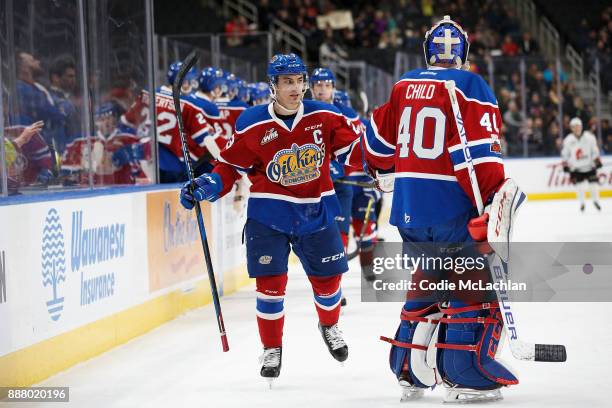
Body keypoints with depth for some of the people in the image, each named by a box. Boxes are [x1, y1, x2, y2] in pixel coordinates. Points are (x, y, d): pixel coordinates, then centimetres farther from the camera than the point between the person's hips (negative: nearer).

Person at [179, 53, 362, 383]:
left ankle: (329, 325, 42)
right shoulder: (251, 124, -9)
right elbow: (231, 165, -3)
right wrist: (208, 185, -16)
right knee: (270, 282, -6)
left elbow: (351, 148, 3)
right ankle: (271, 349, 13)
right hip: (268, 214, -2)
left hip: (316, 212, 2)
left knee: (327, 277, 10)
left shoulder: (324, 116, -4)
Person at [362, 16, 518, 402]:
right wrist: (495, 199, -17)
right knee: (472, 288, 1)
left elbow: (381, 139, 21)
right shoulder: (470, 87, -9)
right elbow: (479, 152, -18)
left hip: (408, 207, 6)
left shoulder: (404, 86, 10)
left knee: (426, 283, 20)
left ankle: (409, 372, 22)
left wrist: (375, 165, 41)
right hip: (453, 209, -6)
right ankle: (467, 378, -3)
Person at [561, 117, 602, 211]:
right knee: (580, 185, -5)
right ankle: (582, 203, 11)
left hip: (589, 166, 0)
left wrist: (597, 161, -7)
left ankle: (596, 200, 25)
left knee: (594, 183, 3)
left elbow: (594, 150, -2)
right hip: (576, 167, 0)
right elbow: (565, 154, 3)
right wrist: (565, 165, 0)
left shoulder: (589, 137, -8)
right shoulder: (568, 140, -5)